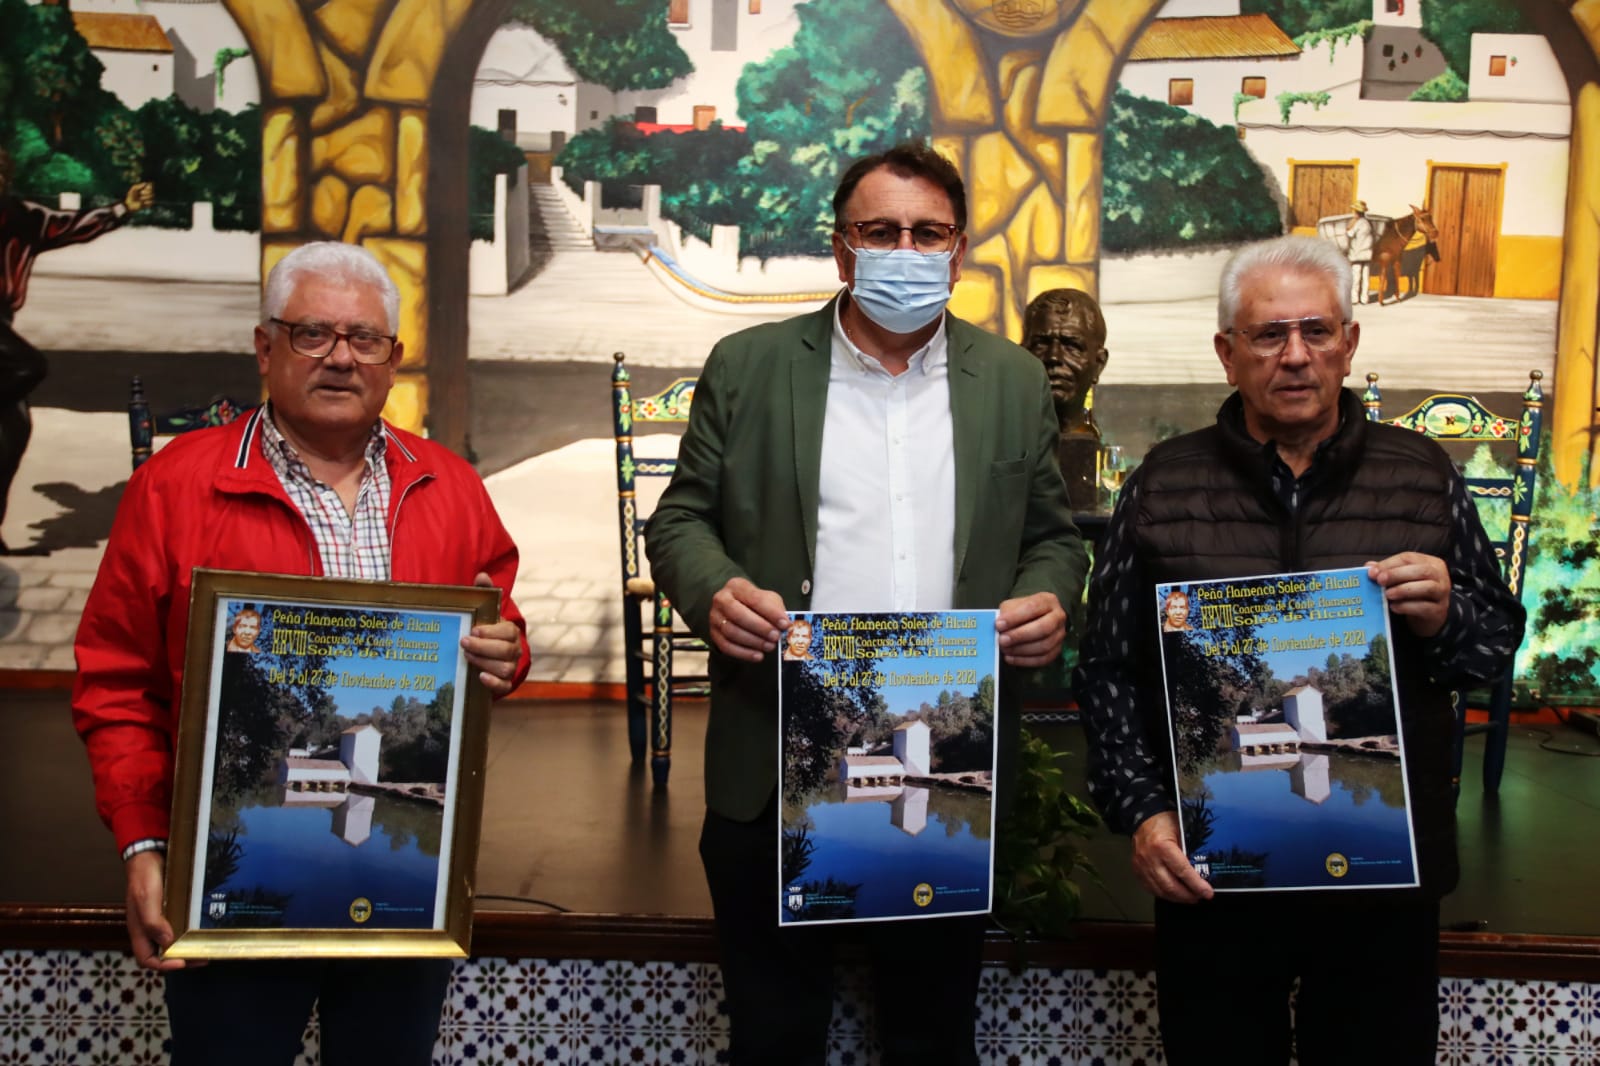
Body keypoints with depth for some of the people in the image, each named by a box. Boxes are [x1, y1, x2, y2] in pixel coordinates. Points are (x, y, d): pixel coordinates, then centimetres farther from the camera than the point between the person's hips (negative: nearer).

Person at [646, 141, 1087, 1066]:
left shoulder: (1015, 383, 7)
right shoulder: (748, 367, 2)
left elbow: (1053, 535, 12)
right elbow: (682, 516, 4)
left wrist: (1049, 602, -10)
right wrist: (712, 590, -17)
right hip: (776, 766, -1)